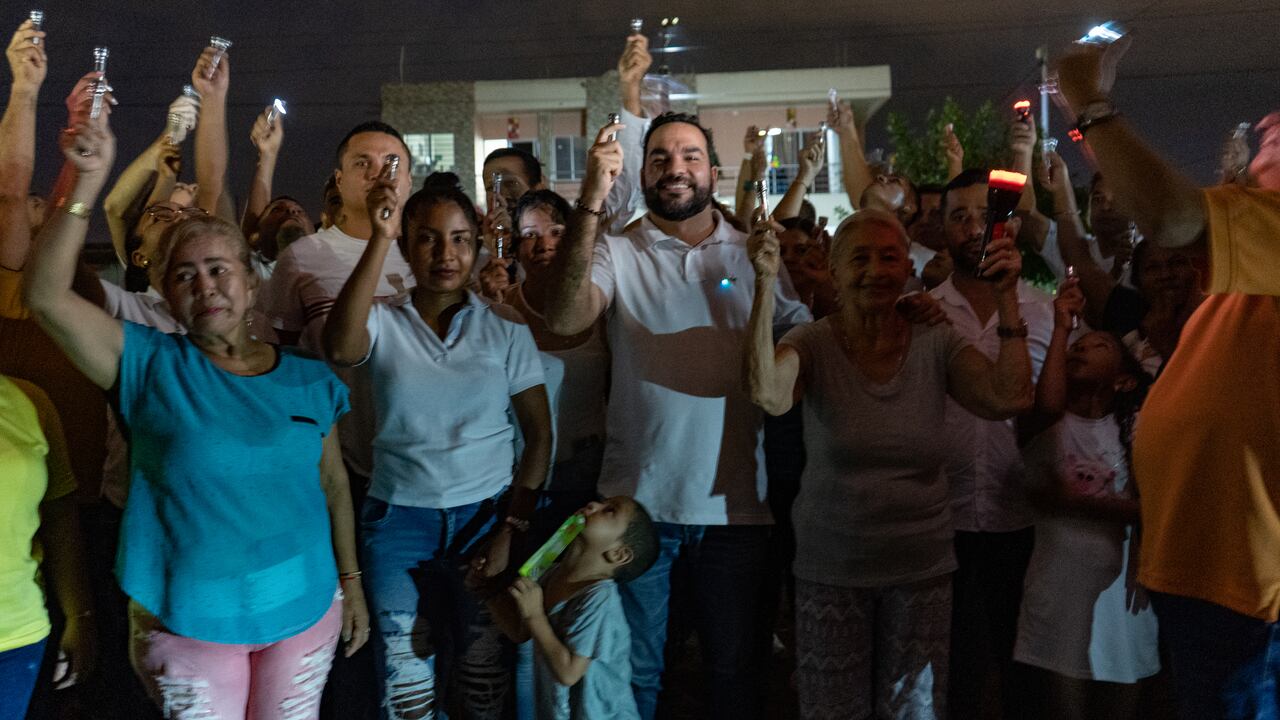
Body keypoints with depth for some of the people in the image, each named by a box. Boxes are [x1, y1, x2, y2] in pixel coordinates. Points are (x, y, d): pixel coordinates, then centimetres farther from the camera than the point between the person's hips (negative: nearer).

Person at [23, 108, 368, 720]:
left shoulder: (309, 380, -1)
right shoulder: (153, 366, -6)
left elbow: (333, 484, 6)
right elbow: (46, 296, -18)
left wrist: (351, 583, 8)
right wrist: (87, 183, -25)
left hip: (305, 612, 2)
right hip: (186, 623, -1)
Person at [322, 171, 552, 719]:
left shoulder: (506, 329, 0)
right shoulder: (383, 322, -2)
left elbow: (539, 435, 1)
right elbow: (340, 349, -26)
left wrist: (510, 530, -6)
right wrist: (379, 239, -27)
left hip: (487, 512, 0)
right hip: (399, 517, 0)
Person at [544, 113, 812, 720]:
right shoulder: (616, 253, -2)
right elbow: (564, 320, -22)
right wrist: (590, 203, -28)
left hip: (736, 505, 2)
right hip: (638, 501, -1)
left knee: (738, 670, 17)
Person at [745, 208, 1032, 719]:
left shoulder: (937, 345, -2)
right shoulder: (813, 344, -9)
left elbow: (1010, 399, -15)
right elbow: (769, 395, -30)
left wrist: (1006, 300, -19)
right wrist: (766, 283, -33)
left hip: (921, 567, 2)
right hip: (832, 568, -2)